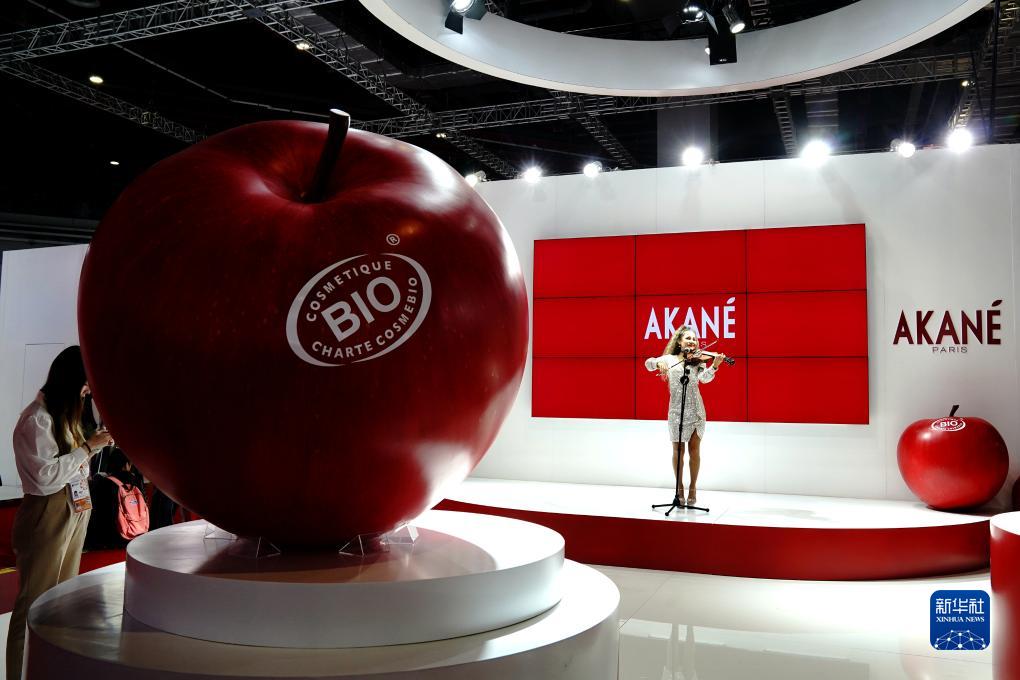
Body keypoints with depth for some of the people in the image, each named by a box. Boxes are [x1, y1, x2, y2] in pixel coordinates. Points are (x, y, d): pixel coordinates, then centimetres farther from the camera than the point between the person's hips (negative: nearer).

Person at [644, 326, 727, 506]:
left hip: (696, 410, 0)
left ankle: (693, 489, 15)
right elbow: (648, 363, -2)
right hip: (676, 410, 0)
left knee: (694, 450, 2)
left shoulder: (698, 360, 4)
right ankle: (680, 488, 17)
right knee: (678, 451, 4)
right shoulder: (669, 359, 7)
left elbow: (705, 378, -13)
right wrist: (658, 364, -23)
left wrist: (714, 366, -32)